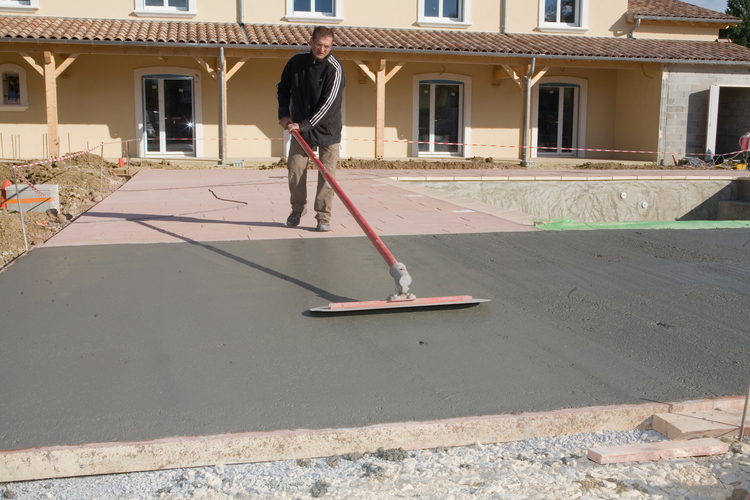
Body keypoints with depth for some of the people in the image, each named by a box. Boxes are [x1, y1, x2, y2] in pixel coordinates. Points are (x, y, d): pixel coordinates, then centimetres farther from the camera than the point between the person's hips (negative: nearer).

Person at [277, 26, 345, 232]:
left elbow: (328, 104, -22)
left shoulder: (335, 69, -16)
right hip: (299, 127, 3)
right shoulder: (296, 61, -2)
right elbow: (283, 88, 14)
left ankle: (323, 216, 4)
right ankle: (298, 209, 24)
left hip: (327, 128, -3)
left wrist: (304, 125, -24)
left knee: (327, 173, -4)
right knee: (295, 169, 3)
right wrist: (284, 114, 2)